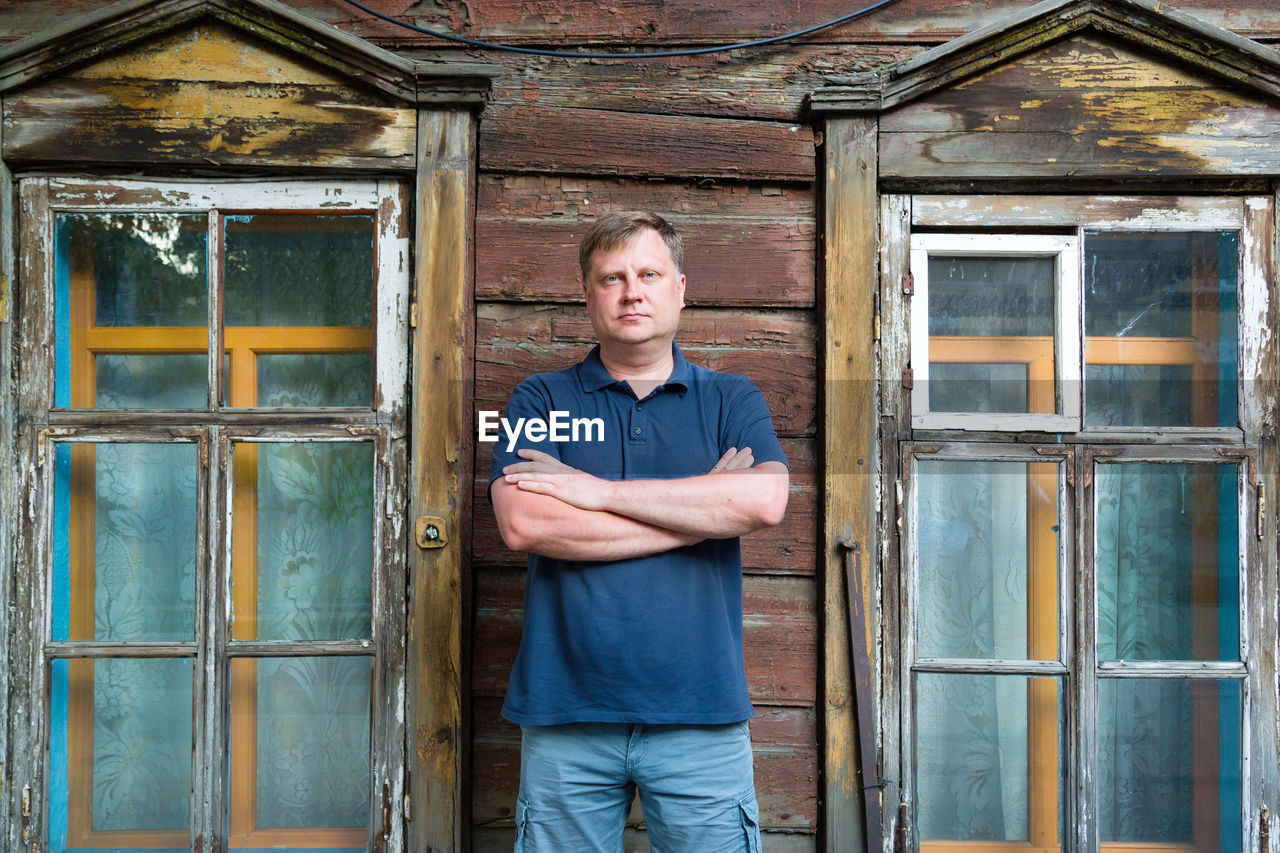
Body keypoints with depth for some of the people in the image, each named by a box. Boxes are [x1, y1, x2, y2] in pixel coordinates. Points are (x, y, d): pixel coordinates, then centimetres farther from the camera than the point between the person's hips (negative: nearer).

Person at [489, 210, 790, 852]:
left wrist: (596, 491, -11)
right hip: (564, 711, 0)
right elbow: (523, 524, -11)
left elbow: (764, 501, -11)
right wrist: (702, 511, -9)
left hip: (701, 712, 1)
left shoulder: (732, 400, 9)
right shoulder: (540, 401, 6)